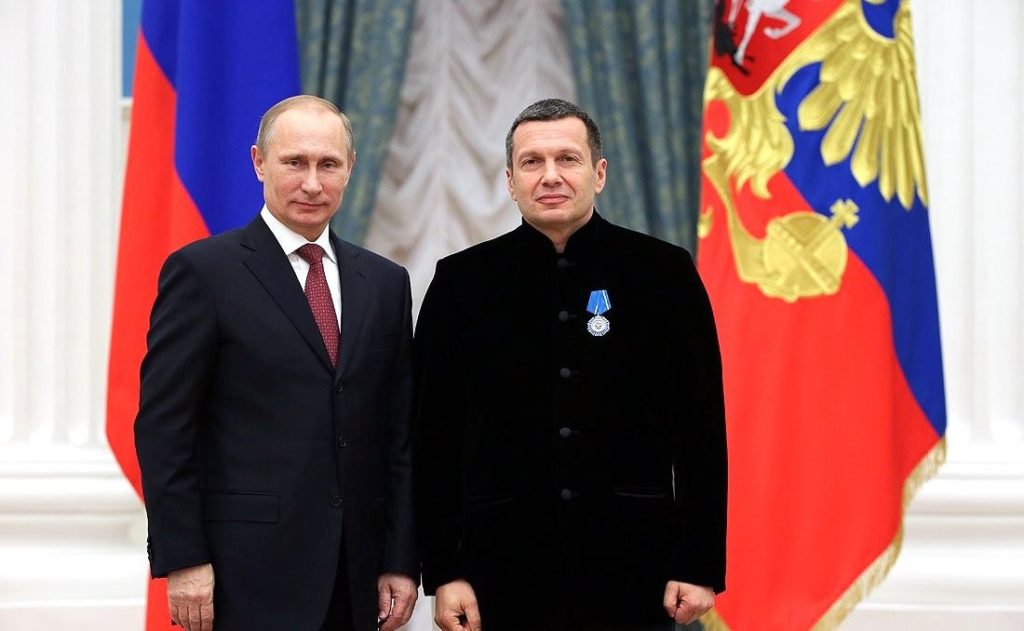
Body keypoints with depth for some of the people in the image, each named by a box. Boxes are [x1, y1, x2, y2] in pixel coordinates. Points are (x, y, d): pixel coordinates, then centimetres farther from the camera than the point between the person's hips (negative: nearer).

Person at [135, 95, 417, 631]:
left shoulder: (385, 283, 13)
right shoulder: (203, 271, -2)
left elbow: (398, 434, 13)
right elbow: (163, 426, -5)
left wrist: (402, 561, 6)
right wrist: (182, 561, -11)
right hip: (249, 569, -4)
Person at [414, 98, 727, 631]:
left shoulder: (665, 273, 3)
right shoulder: (462, 282, 4)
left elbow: (702, 431, 3)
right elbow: (435, 437, 4)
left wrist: (700, 565, -2)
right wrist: (443, 571, -1)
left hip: (633, 565, 0)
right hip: (504, 568, 0)